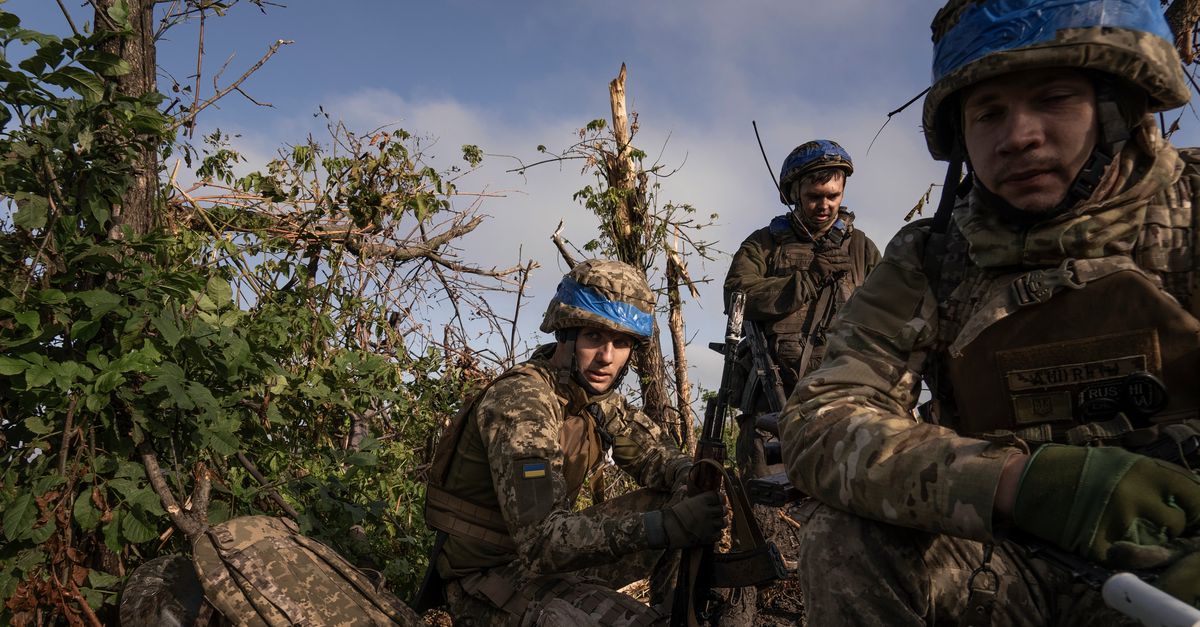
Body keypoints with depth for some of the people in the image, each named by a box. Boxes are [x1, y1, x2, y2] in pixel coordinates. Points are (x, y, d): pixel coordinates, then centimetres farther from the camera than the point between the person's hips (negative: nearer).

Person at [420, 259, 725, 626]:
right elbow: (541, 537, -34)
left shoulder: (595, 393, 0)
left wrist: (693, 477, -22)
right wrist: (663, 526, -43)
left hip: (553, 552, 8)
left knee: (683, 503, -2)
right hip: (488, 581, -8)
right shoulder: (518, 401, -25)